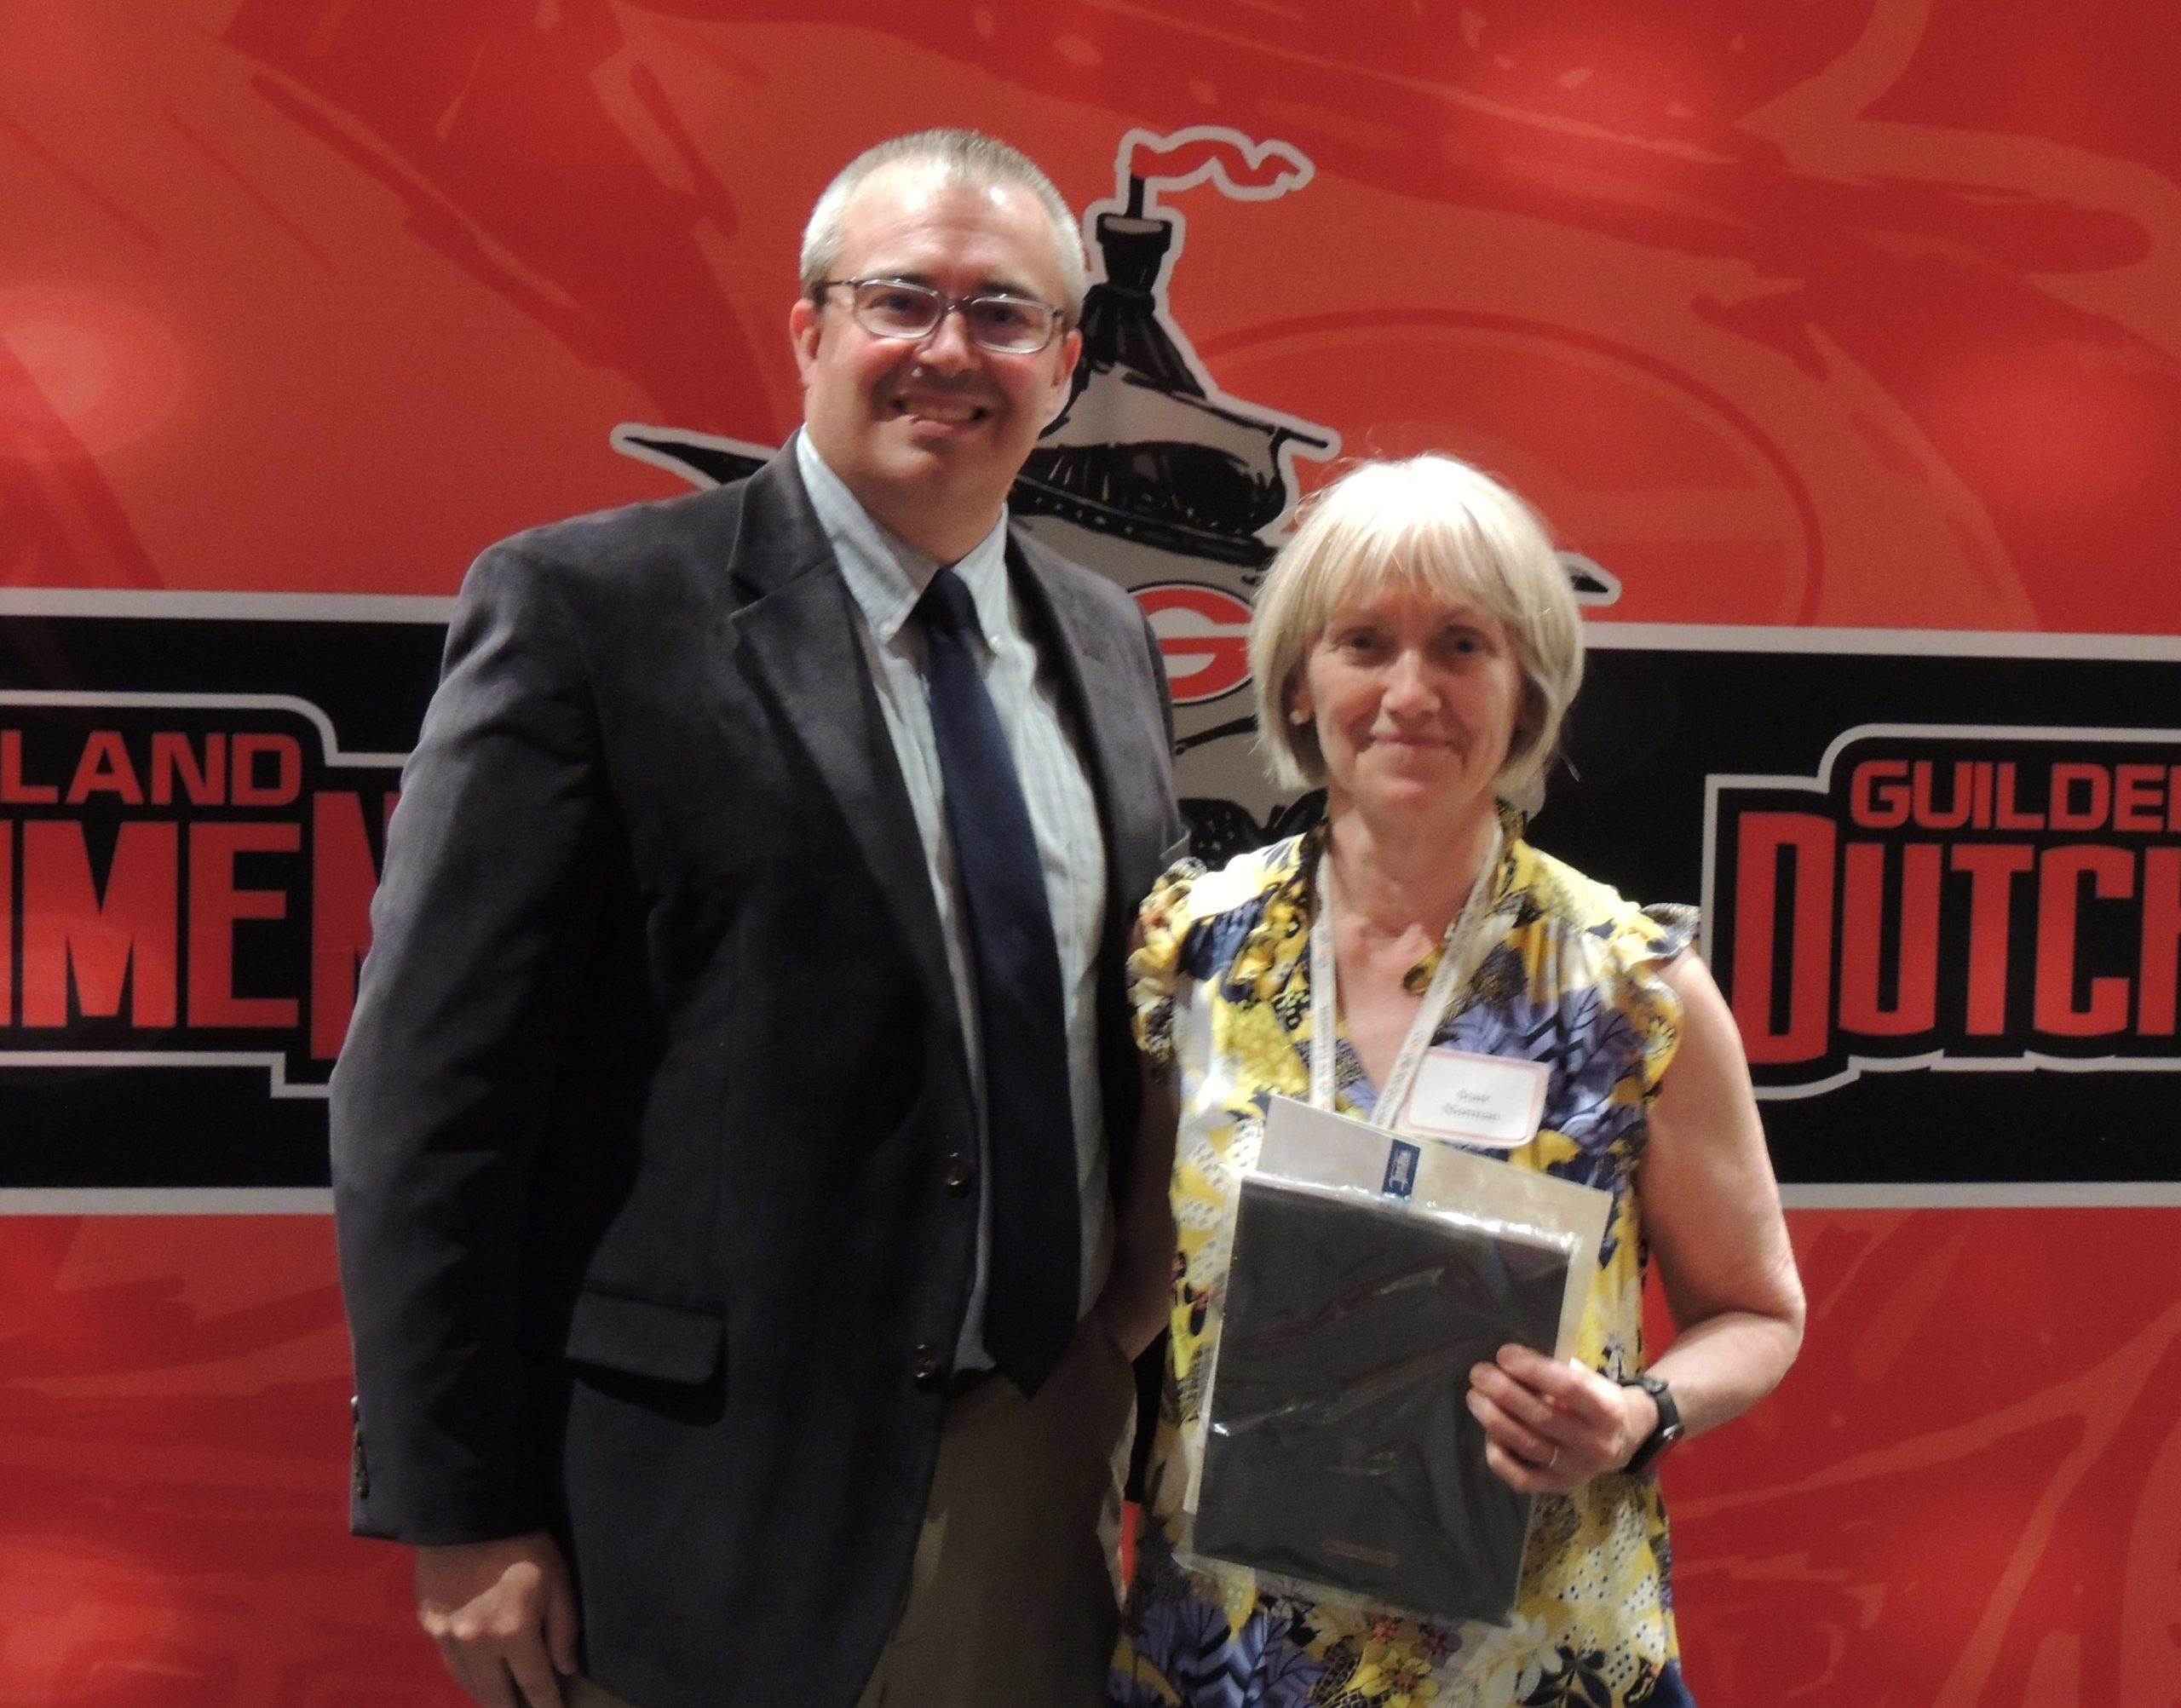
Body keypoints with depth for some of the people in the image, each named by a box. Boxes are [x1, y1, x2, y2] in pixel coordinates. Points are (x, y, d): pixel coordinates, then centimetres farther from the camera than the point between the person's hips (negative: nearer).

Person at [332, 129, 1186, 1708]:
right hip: (710, 1516, -5)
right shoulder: (589, 610, -10)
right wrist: (461, 1518, -13)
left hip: (1047, 1497, 6)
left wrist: (1141, 1326, 5)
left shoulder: (1109, 642, 8)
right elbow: (428, 1090, -11)